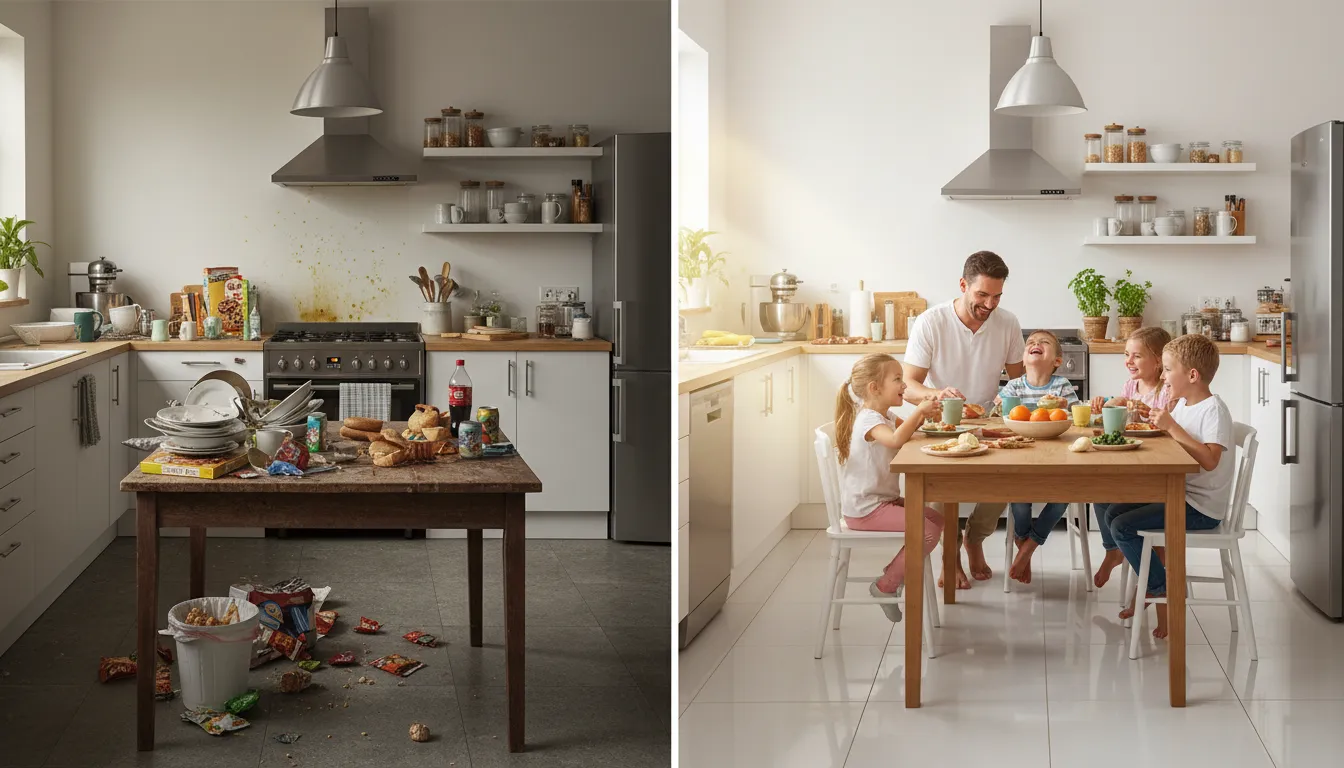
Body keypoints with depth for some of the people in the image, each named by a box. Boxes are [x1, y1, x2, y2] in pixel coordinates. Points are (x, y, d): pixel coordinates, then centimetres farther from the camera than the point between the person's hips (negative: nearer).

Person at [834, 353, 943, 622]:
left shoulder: (885, 416, 13)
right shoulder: (869, 420, -20)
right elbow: (896, 439, -40)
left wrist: (923, 414, 3)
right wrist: (919, 409, -32)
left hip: (883, 499, 11)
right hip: (865, 509, -11)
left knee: (936, 519, 15)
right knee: (928, 531, -19)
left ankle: (895, 570, 21)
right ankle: (885, 586, -7)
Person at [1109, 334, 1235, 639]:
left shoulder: (1214, 409, -18)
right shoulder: (1181, 405, 10)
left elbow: (1209, 460, -31)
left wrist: (1171, 426, -28)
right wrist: (1153, 419, 5)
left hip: (1202, 507, -10)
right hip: (1181, 496, 10)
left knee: (1122, 526, -16)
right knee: (1116, 510, 13)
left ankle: (1163, 591, -1)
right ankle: (1149, 586, 19)